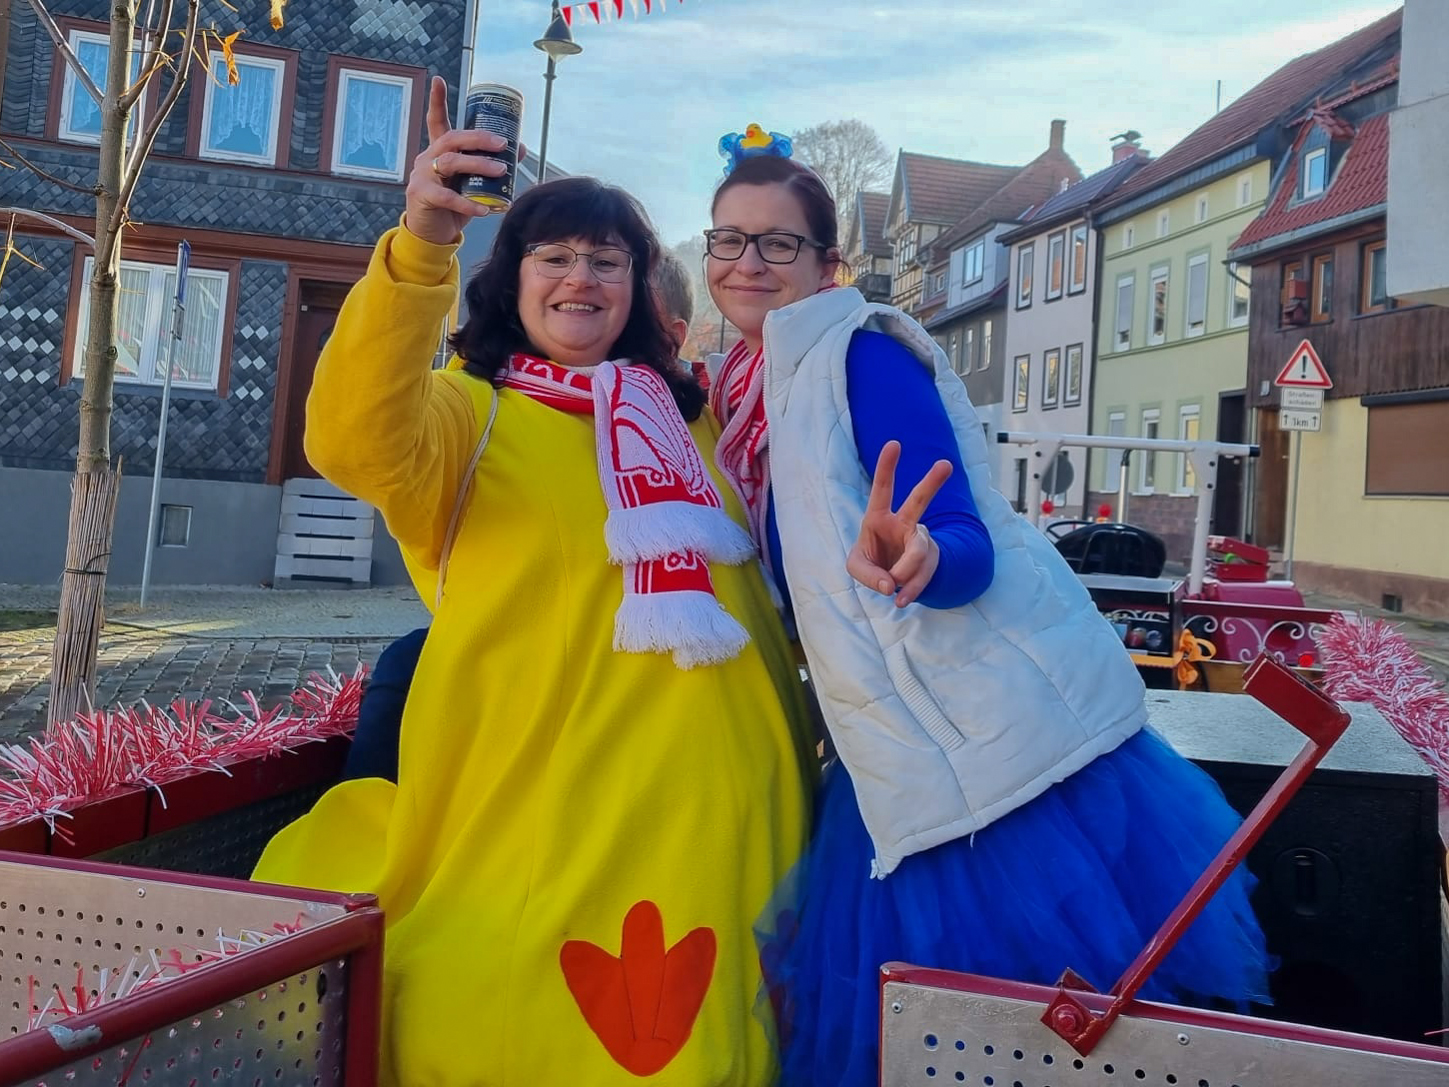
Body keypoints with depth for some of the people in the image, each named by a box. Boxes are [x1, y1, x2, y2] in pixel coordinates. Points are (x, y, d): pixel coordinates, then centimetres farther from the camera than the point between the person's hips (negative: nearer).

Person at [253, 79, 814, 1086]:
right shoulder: (466, 410, 4)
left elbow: (755, 572, 25)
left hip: (710, 806, 4)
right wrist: (420, 246, -34)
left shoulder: (689, 416, 17)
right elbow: (357, 444, -19)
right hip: (538, 804, -3)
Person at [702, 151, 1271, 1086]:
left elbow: (968, 547, -24)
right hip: (904, 766, 8)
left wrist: (918, 557, -42)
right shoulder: (746, 393, 12)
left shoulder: (862, 352, -11)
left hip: (1000, 725, -8)